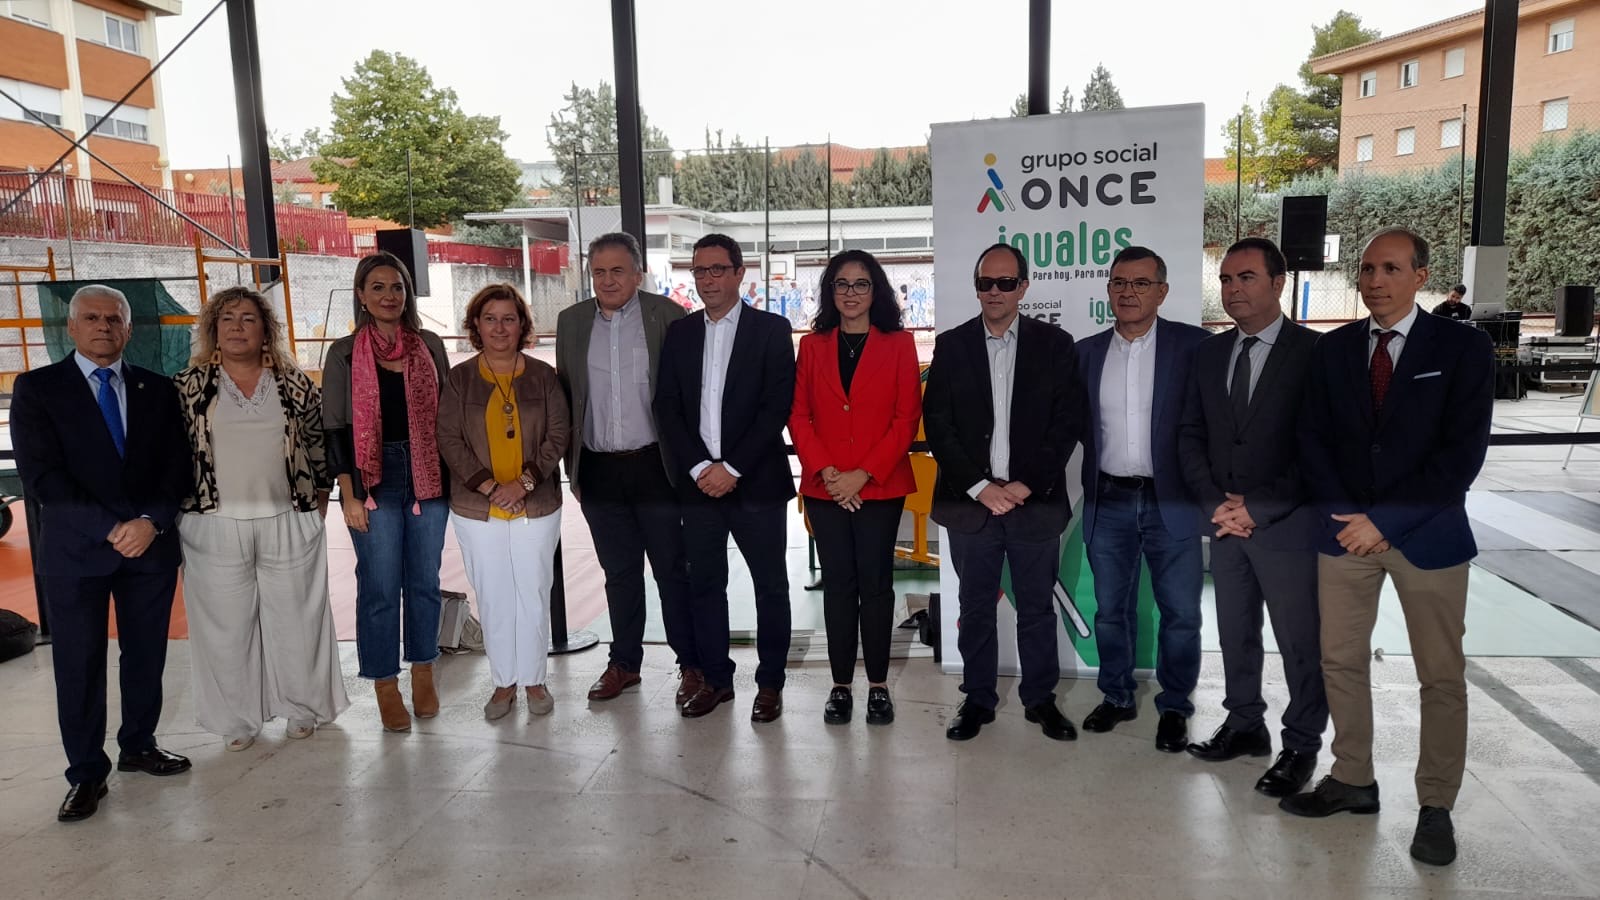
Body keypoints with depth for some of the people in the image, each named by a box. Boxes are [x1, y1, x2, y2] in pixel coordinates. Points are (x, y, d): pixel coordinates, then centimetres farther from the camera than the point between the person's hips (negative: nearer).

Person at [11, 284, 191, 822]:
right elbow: (40, 476, -8)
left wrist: (150, 522, -13)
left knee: (146, 656, 10)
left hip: (151, 544, 2)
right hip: (75, 550, -2)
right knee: (79, 664, 3)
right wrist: (110, 528, -15)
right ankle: (87, 773, 16)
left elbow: (177, 468, 4)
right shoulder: (37, 388, 1)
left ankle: (139, 746, 28)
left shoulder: (158, 390, 9)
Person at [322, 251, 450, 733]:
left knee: (424, 579, 9)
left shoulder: (429, 345, 6)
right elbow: (335, 428, -2)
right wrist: (349, 495, -7)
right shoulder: (344, 353, 0)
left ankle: (423, 673, 24)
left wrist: (453, 476, 5)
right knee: (380, 585, 1)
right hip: (374, 479, -2)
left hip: (427, 475, 2)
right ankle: (386, 686, 15)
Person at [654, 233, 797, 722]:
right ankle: (716, 678, 24)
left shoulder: (771, 329, -1)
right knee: (704, 585, 10)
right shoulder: (679, 333, 10)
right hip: (697, 482, 3)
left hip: (756, 481, -3)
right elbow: (667, 408, 4)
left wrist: (732, 469, -14)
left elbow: (776, 408, -9)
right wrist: (700, 468, -9)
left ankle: (770, 682, 18)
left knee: (770, 586, 5)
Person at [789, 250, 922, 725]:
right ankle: (840, 685, 17)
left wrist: (863, 474, -12)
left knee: (876, 583, 4)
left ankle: (877, 685, 17)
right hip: (824, 487, 2)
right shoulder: (812, 345, 9)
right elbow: (798, 415, 4)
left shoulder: (898, 344, 2)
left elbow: (907, 418, -4)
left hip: (881, 487, -2)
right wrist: (825, 471, -10)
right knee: (837, 584, 7)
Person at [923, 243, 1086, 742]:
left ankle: (1040, 697, 25)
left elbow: (1068, 422, -2)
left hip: (1035, 501, 0)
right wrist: (980, 487, -10)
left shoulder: (1055, 344, 3)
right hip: (971, 501, 1)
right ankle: (977, 698, 23)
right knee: (975, 606, 10)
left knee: (1037, 607, 10)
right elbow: (937, 424, -2)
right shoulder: (951, 345, 4)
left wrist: (1026, 484, -11)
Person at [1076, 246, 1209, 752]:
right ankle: (1117, 697, 30)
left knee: (1180, 613, 4)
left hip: (1172, 502, -3)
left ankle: (1174, 707, 22)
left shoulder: (1193, 345, -4)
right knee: (1110, 610, 13)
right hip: (1108, 502, 3)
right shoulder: (1086, 351, 6)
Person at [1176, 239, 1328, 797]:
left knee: (1301, 642, 5)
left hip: (1288, 524, -5)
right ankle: (1245, 726, 32)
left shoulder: (1315, 353, -8)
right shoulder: (1209, 353, 8)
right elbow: (1190, 435, 8)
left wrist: (1259, 507, -15)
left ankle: (1301, 746, 21)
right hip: (1226, 522, 5)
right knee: (1235, 633, 16)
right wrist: (1214, 502, -6)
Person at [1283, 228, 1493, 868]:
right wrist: (1347, 514, -9)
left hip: (1427, 533, -3)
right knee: (1340, 661, 9)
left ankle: (1436, 806, 18)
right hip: (1345, 528, 3)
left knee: (1441, 676, 5)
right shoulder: (1332, 349, 5)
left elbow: (1463, 454, -11)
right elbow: (1313, 440, 4)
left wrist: (1385, 522, -15)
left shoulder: (1463, 349, -4)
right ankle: (1353, 780, 25)